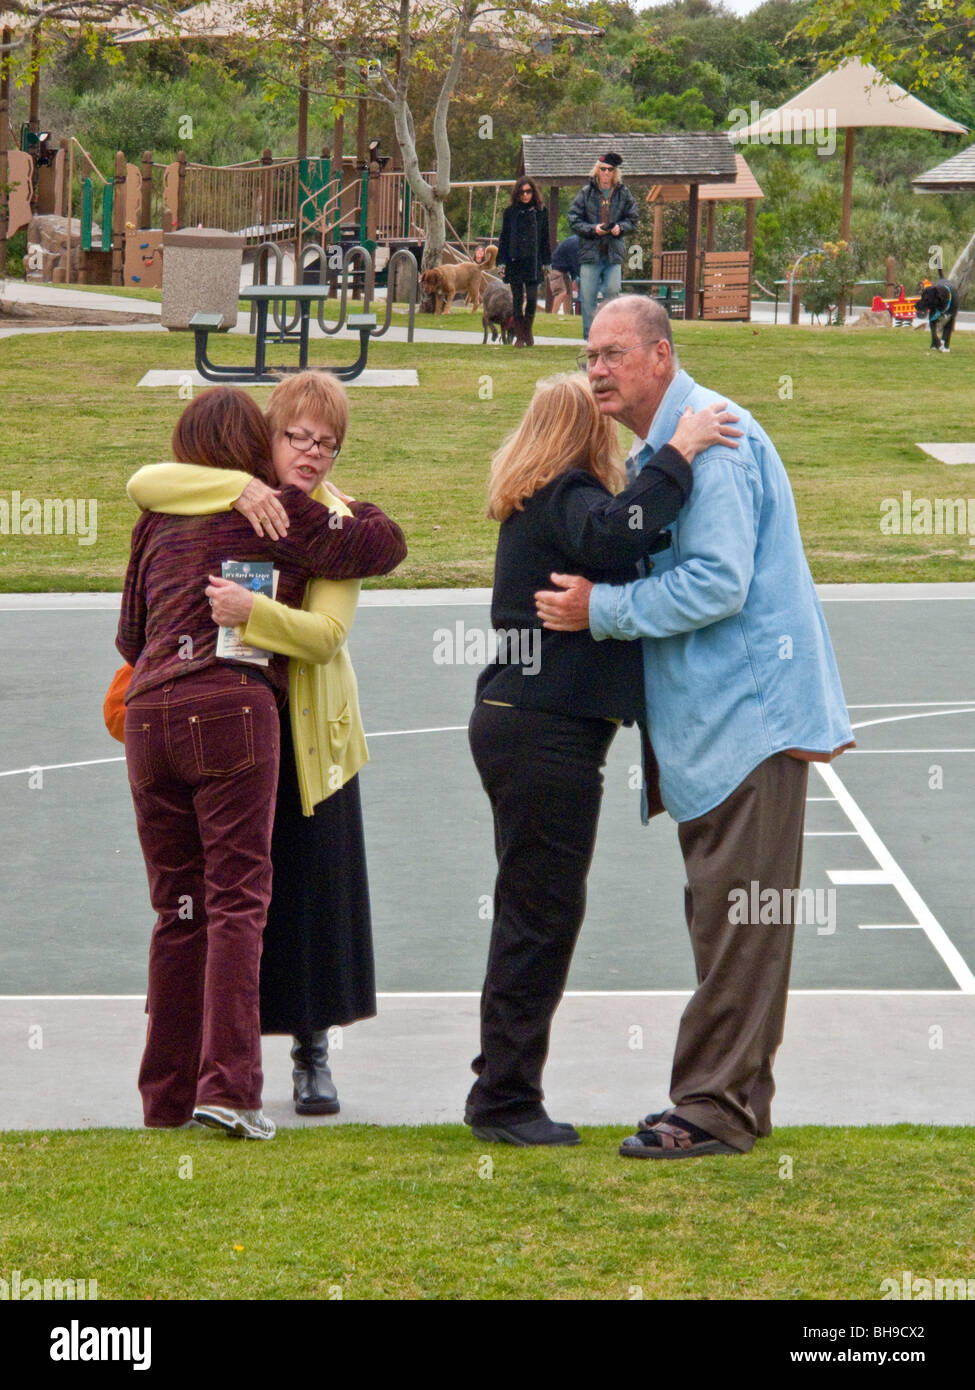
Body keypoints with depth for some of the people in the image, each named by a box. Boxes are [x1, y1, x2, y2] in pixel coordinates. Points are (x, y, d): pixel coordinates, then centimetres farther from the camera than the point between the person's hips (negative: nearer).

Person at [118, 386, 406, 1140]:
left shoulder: (159, 520, 20)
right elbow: (383, 543, 6)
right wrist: (347, 509, 26)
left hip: (151, 711, 4)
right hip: (232, 708, -4)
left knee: (177, 907, 10)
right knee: (237, 897, -5)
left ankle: (168, 1093, 11)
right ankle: (228, 1084, -16)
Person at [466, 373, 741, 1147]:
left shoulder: (535, 501, 18)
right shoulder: (569, 494, -13)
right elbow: (612, 539, -34)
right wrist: (679, 455, -31)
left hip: (518, 725, 10)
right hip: (548, 732, -10)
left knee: (535, 912, 14)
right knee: (542, 913, -6)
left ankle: (503, 1094, 18)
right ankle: (506, 1102, -2)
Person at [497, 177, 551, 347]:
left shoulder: (540, 212, 6)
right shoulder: (510, 212, 5)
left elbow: (545, 238, 9)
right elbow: (504, 237, 7)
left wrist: (545, 262, 4)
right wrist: (502, 261, 0)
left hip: (533, 262, 0)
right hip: (514, 261, 0)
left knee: (532, 298, -7)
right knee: (517, 300, 2)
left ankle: (528, 331, 14)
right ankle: (519, 336, 8)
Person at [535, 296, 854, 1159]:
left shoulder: (712, 439, -16)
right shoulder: (661, 446, 17)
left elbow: (718, 583, -23)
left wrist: (601, 609, -17)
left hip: (748, 708, -11)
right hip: (714, 712, 11)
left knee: (736, 921, -8)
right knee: (725, 920, 15)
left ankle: (716, 1109, -6)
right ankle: (736, 1100, 21)